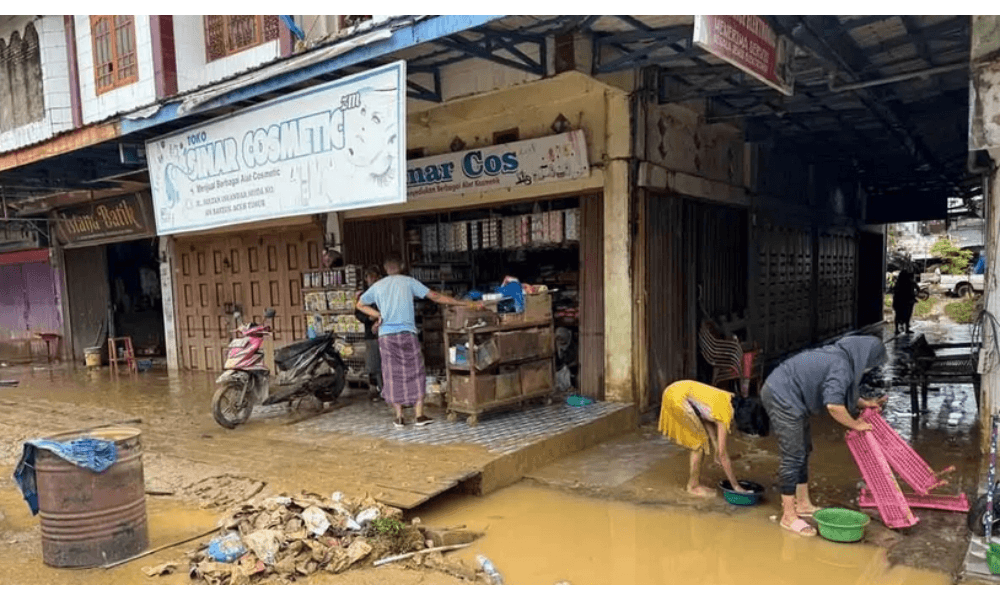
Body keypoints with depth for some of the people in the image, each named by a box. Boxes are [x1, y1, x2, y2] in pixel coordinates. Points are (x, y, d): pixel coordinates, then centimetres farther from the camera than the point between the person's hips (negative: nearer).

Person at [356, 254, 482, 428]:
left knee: (393, 376, 8)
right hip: (407, 333, -2)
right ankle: (420, 416, 4)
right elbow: (435, 297, 2)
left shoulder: (377, 286, 13)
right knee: (415, 374, 6)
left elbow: (360, 305, 23)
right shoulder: (408, 282, 5)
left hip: (386, 336, 2)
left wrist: (377, 315, 14)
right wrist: (466, 304, 4)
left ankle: (399, 418, 9)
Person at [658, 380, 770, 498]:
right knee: (700, 441, -3)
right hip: (677, 398, -8)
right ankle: (694, 486, 8)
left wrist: (718, 451, 9)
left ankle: (694, 481, 22)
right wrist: (736, 486, -9)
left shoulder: (733, 401, 0)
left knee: (701, 439, 12)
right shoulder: (725, 414, -21)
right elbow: (723, 454, -16)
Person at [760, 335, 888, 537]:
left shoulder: (839, 355, 11)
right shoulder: (841, 367, -20)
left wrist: (864, 403, 17)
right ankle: (788, 517, 3)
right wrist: (855, 424, -12)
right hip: (782, 398, -11)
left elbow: (837, 392, 25)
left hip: (781, 393, 11)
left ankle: (803, 504, 31)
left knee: (803, 450, 19)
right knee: (793, 456, -6)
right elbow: (834, 405, -27)